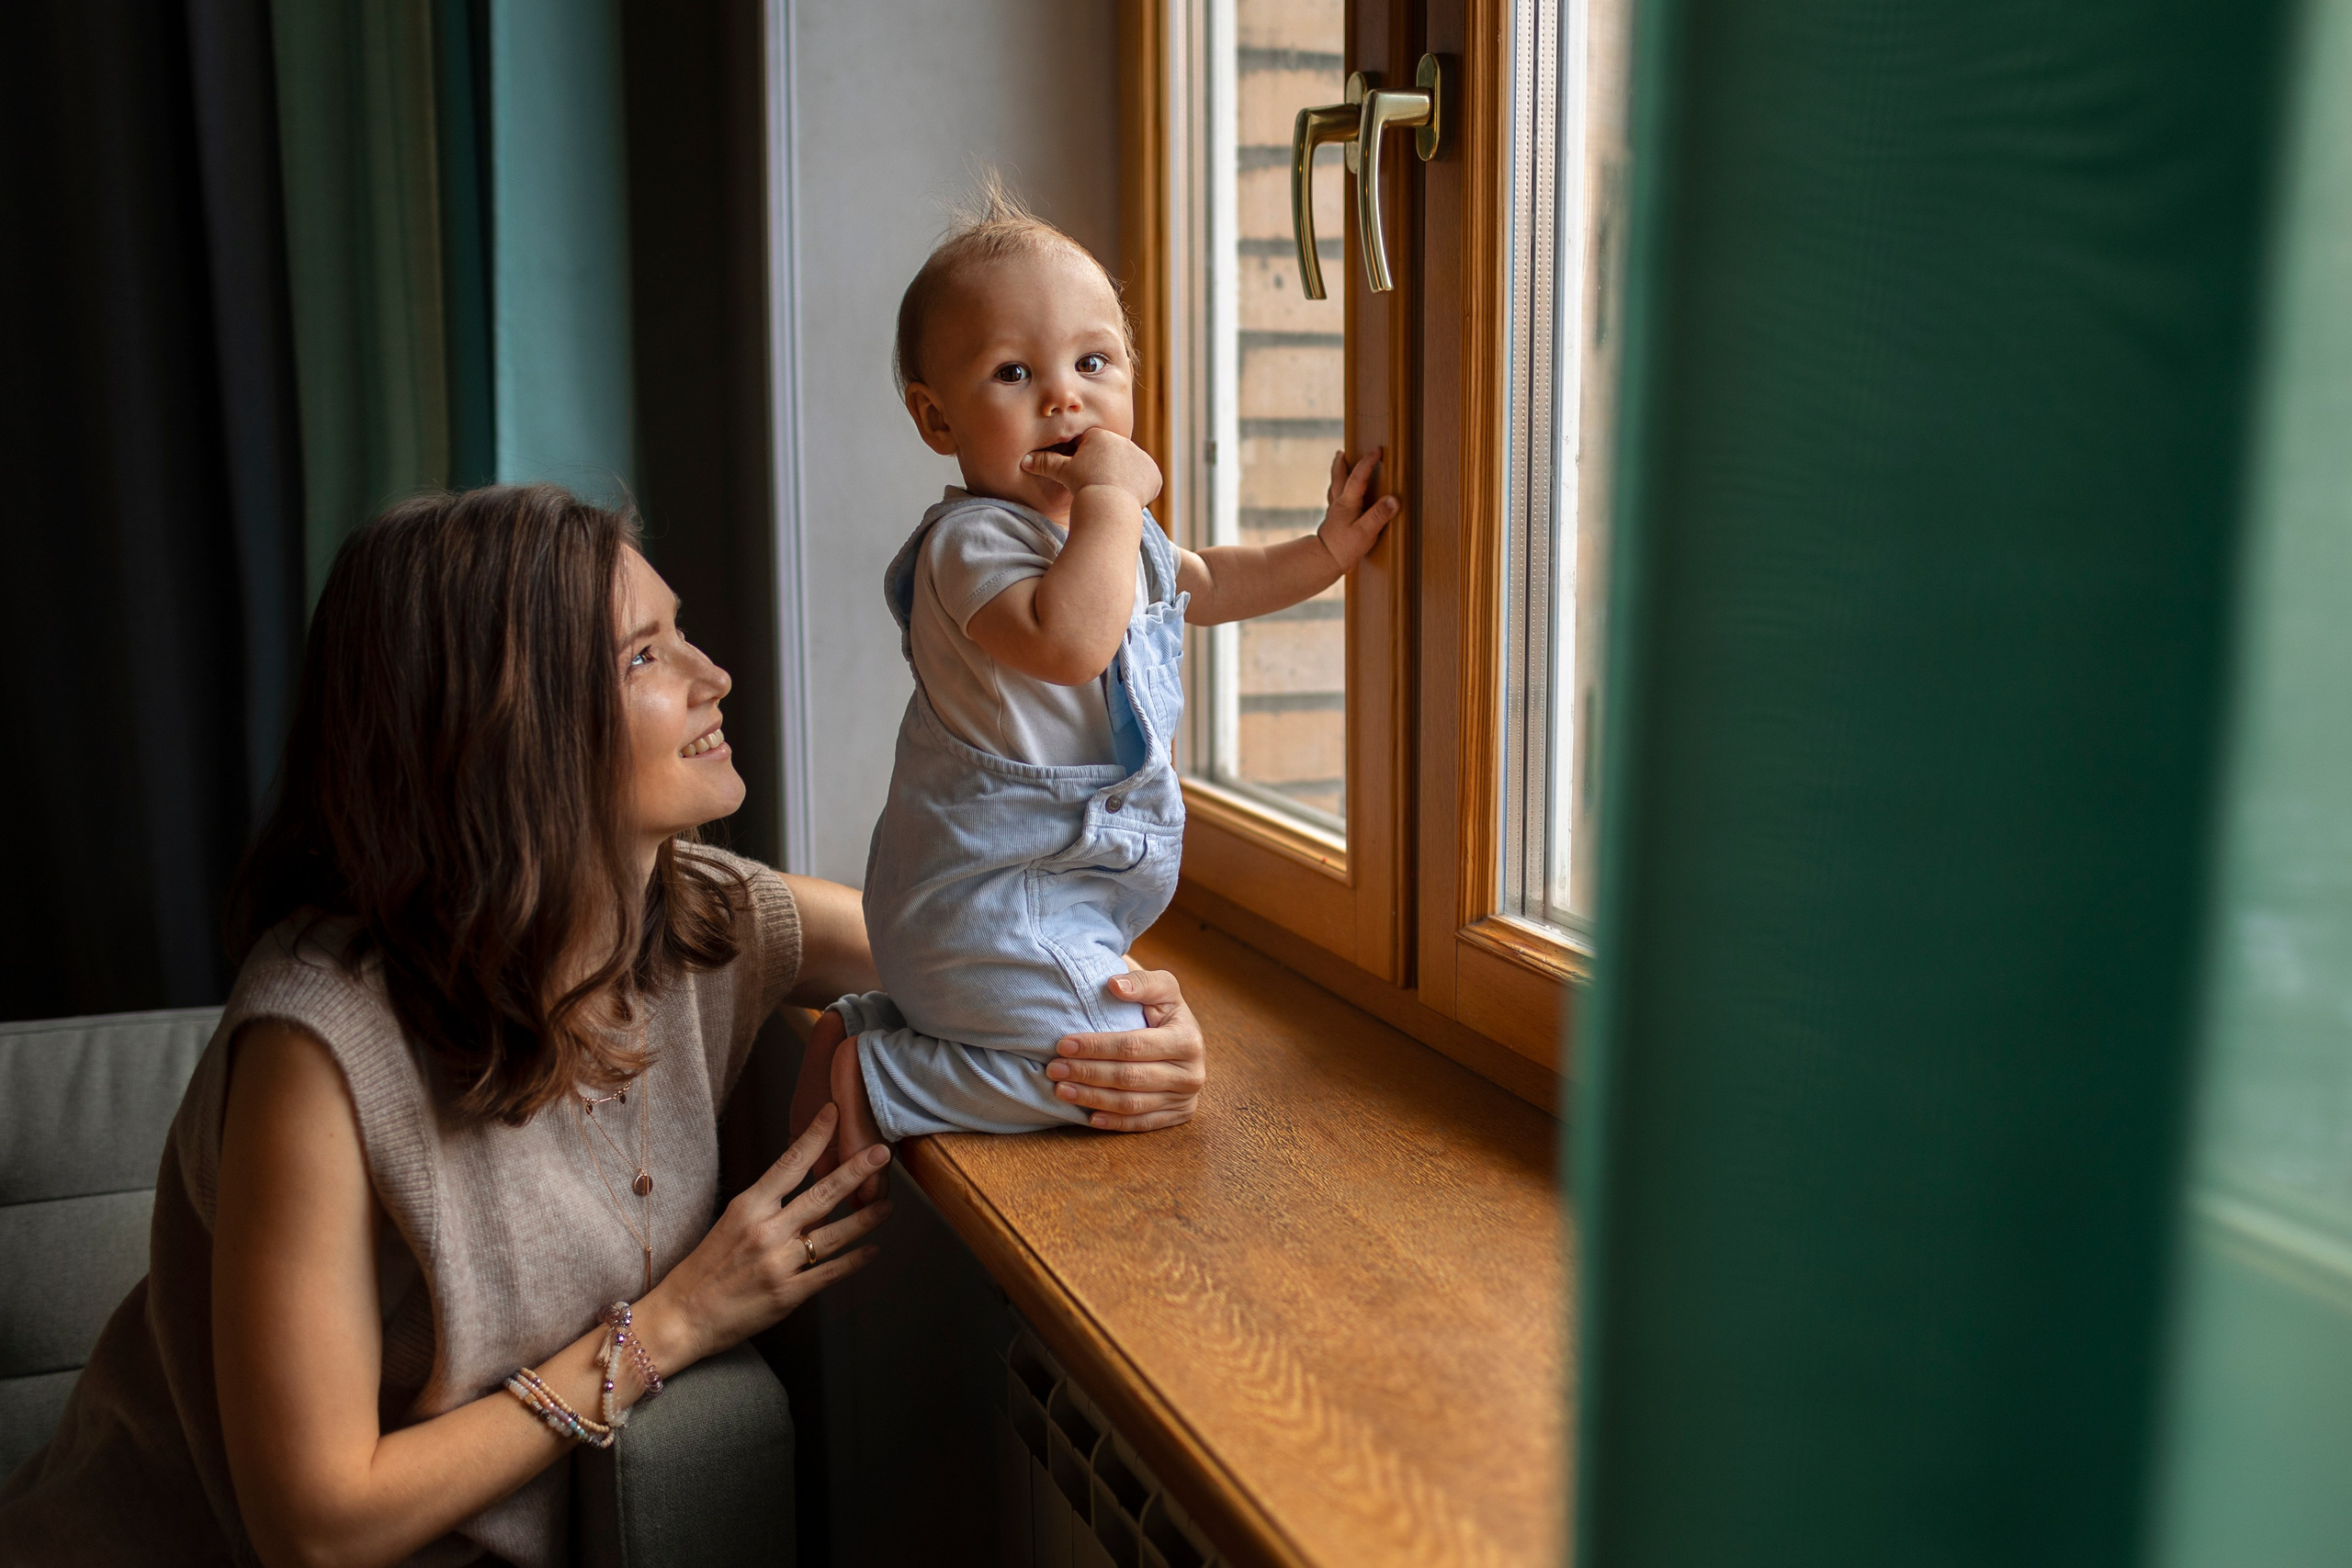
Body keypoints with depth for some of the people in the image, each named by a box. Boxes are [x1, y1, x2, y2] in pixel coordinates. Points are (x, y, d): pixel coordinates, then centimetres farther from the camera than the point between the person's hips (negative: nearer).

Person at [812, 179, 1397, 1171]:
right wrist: (1110, 500, -33)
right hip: (987, 903, -10)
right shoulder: (972, 539, -23)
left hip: (1073, 894, 10)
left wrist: (1324, 552, 15)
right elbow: (1068, 641, -43)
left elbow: (1203, 584, 27)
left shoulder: (1112, 530, 7)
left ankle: (877, 1020, 25)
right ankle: (875, 1084, -2)